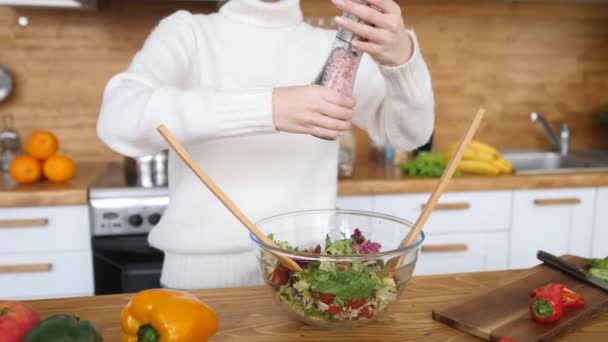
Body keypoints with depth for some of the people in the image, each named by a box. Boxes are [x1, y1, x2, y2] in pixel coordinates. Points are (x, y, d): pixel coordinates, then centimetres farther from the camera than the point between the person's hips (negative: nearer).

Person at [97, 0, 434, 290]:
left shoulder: (335, 48, 5)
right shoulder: (187, 31, -2)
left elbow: (411, 132, -5)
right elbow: (118, 118, -19)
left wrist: (402, 57, -27)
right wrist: (267, 106, -30)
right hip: (201, 274, -1)